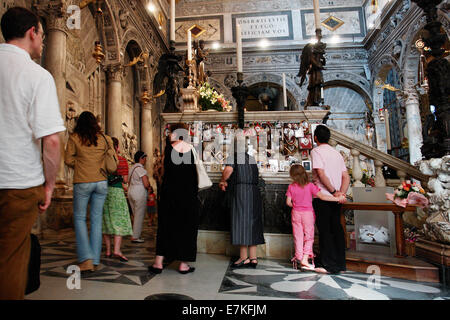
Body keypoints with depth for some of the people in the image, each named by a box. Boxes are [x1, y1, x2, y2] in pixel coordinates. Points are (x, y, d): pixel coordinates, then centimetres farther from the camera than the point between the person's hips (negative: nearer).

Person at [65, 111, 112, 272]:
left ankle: (86, 259, 1)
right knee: (96, 219, 7)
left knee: (79, 218, 10)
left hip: (82, 182, -2)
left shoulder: (74, 138, -1)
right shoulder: (105, 138, 4)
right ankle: (95, 260, 11)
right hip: (101, 182, 2)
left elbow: (68, 160, -1)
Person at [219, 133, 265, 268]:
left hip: (240, 191, -6)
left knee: (241, 222, 0)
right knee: (252, 223, 10)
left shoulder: (232, 158, -4)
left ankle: (244, 258, 4)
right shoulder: (252, 159, 15)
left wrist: (222, 181, -2)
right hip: (254, 191, 6)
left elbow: (228, 170, -23)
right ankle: (253, 258, 15)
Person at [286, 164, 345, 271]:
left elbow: (288, 202, -3)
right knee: (309, 236, 7)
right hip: (308, 213, -2)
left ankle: (299, 257, 17)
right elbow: (322, 196, -15)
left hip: (296, 214, 2)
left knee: (298, 236, 11)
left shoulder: (291, 187, -3)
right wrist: (337, 199, -10)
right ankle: (305, 259, 3)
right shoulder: (310, 186, -9)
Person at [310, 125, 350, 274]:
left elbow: (321, 174, -18)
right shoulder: (337, 153, 16)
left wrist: (333, 192, -13)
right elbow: (346, 177, 9)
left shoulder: (316, 151, -6)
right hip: (336, 198, 7)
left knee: (325, 230, -1)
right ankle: (340, 264, 18)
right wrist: (341, 193, -2)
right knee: (336, 229, 11)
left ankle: (329, 265, 5)